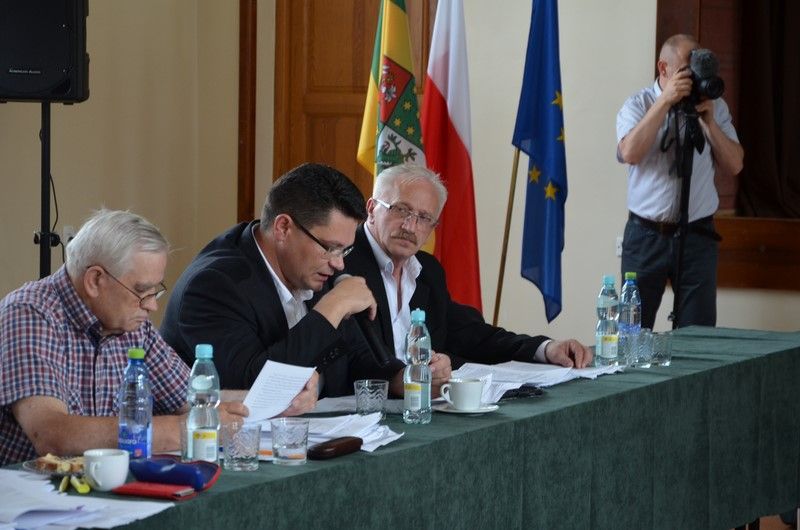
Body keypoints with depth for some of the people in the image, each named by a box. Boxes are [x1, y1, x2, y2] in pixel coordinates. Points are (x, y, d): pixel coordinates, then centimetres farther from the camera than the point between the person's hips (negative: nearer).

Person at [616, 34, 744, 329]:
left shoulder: (714, 106, 8)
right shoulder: (637, 106, 1)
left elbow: (734, 166, 3)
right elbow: (630, 153, -18)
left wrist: (709, 122, -9)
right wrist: (665, 101, -19)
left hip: (697, 236, 2)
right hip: (646, 235, -2)